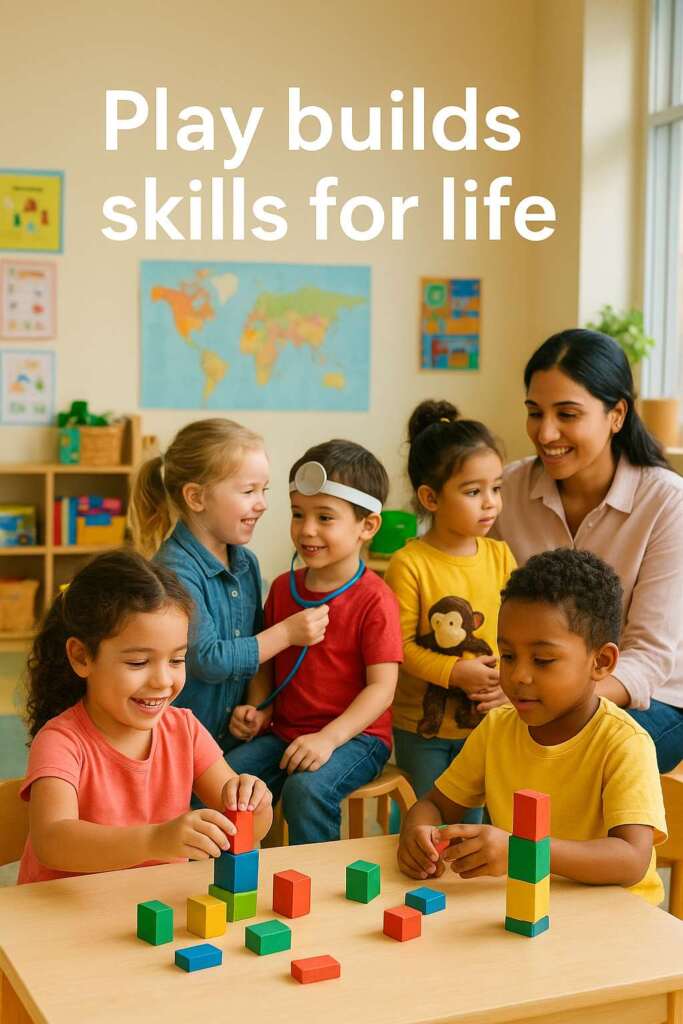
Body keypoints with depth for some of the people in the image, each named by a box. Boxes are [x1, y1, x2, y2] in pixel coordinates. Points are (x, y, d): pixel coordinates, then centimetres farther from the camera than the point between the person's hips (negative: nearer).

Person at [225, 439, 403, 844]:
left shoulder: (374, 600, -11)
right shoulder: (283, 588, 9)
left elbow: (382, 686, -16)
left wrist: (328, 738, -25)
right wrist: (258, 710, -1)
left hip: (355, 735, -6)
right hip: (285, 731, 6)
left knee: (307, 789, -32)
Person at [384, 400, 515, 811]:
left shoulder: (500, 555, 0)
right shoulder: (409, 564, -15)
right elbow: (401, 644, -16)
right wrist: (456, 673, -23)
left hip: (487, 722, 4)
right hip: (423, 725, -3)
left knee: (474, 820, 15)